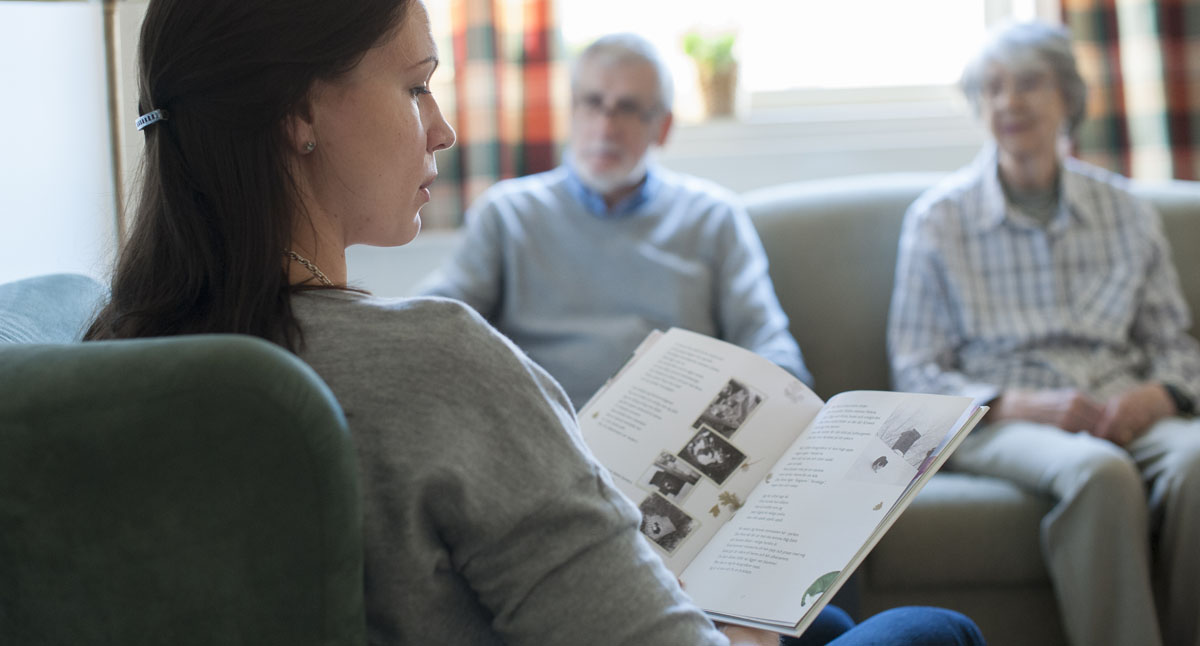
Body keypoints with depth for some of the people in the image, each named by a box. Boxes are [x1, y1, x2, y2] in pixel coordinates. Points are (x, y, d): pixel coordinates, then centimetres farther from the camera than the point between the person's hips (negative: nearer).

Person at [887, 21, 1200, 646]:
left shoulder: (1125, 211, 15)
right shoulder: (937, 218, 6)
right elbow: (917, 373, 2)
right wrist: (1027, 405, -14)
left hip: (1121, 412, 3)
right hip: (1001, 422, -3)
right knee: (1098, 471, -37)